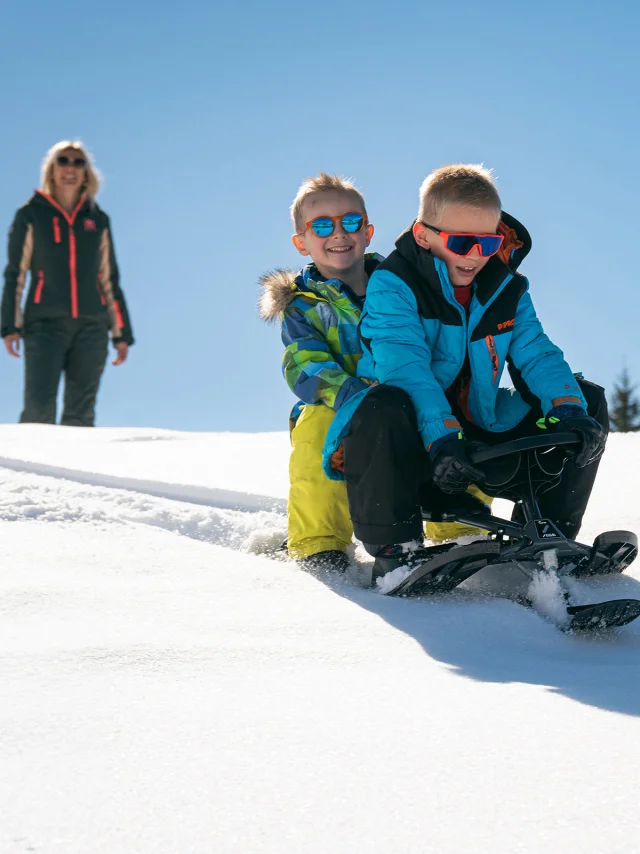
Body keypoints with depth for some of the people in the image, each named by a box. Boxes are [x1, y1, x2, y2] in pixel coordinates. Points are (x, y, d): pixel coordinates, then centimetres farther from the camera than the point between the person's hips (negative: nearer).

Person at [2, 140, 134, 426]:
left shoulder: (98, 220, 15)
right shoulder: (31, 215, 7)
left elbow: (109, 280, 17)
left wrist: (121, 333, 12)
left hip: (91, 327, 3)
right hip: (45, 324, -3)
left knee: (81, 414, -1)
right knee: (39, 409, -15)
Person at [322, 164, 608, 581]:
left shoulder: (507, 289, 5)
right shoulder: (393, 285, -14)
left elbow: (536, 353, -4)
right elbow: (405, 368, -28)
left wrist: (568, 408, -26)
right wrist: (442, 439, -42)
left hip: (480, 429, 6)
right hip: (411, 438, -6)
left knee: (589, 400, 1)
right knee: (384, 404, -41)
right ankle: (394, 547, -26)